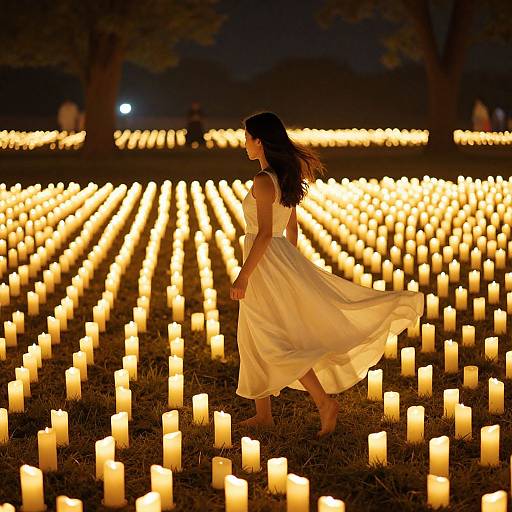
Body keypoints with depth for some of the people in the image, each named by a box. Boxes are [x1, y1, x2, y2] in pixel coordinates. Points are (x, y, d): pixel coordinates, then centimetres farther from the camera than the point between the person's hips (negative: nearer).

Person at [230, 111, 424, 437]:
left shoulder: (263, 181, -17)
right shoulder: (286, 177, 10)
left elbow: (264, 234, -21)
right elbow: (292, 228, 16)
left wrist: (243, 276, -19)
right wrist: (288, 265, 25)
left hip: (265, 262, -9)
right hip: (281, 253, 9)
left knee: (276, 342, -5)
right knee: (254, 340, 16)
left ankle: (325, 402, -8)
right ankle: (263, 414, 22)